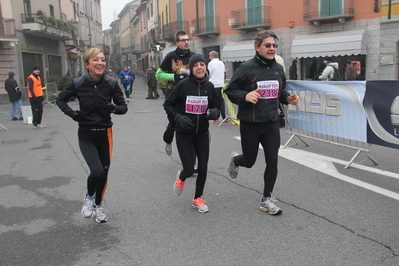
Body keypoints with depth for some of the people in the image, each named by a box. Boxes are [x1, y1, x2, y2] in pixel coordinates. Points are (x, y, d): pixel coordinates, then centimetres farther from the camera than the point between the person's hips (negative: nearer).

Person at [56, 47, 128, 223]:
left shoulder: (111, 84, -9)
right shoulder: (78, 84, -10)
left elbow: (123, 107, -1)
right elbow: (60, 99, 7)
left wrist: (114, 108, -23)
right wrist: (71, 113, -11)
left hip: (105, 134, 2)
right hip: (86, 135, -2)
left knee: (104, 173, 9)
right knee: (97, 171, -18)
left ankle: (98, 205, 36)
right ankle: (89, 197, 17)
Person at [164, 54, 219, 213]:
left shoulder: (209, 86, -2)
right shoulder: (183, 85, -12)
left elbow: (215, 106, 10)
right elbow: (167, 104, -4)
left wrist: (214, 112, -13)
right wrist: (178, 117, -20)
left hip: (202, 134, 3)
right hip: (184, 134, -3)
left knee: (203, 168, 4)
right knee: (189, 169, -5)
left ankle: (197, 199, 28)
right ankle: (181, 178, 35)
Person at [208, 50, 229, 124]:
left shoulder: (211, 63, -9)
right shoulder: (222, 63, 10)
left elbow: (208, 74, -9)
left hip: (214, 85, -6)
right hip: (221, 84, 6)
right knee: (221, 101, 13)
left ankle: (216, 119, 1)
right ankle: (224, 117, 15)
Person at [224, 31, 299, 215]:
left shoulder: (278, 69, 7)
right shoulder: (247, 68, -11)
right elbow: (230, 90, -9)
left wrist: (288, 98, 0)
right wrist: (245, 96, -27)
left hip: (271, 124, 5)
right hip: (250, 124, -4)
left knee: (272, 161, 1)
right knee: (249, 161, 10)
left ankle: (267, 200, 17)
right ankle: (235, 159, 48)